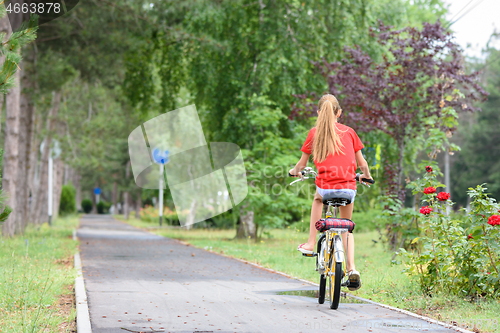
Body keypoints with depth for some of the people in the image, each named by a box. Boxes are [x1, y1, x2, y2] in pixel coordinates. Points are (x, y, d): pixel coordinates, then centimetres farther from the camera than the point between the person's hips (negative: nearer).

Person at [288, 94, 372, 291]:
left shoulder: (314, 133, 6)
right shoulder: (348, 132, 8)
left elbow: (302, 163, 15)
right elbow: (361, 162, 12)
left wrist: (295, 171, 37)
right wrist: (366, 176, 33)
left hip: (326, 187, -1)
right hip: (348, 188, 1)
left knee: (318, 199, 37)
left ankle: (311, 243, 29)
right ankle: (351, 268, 4)